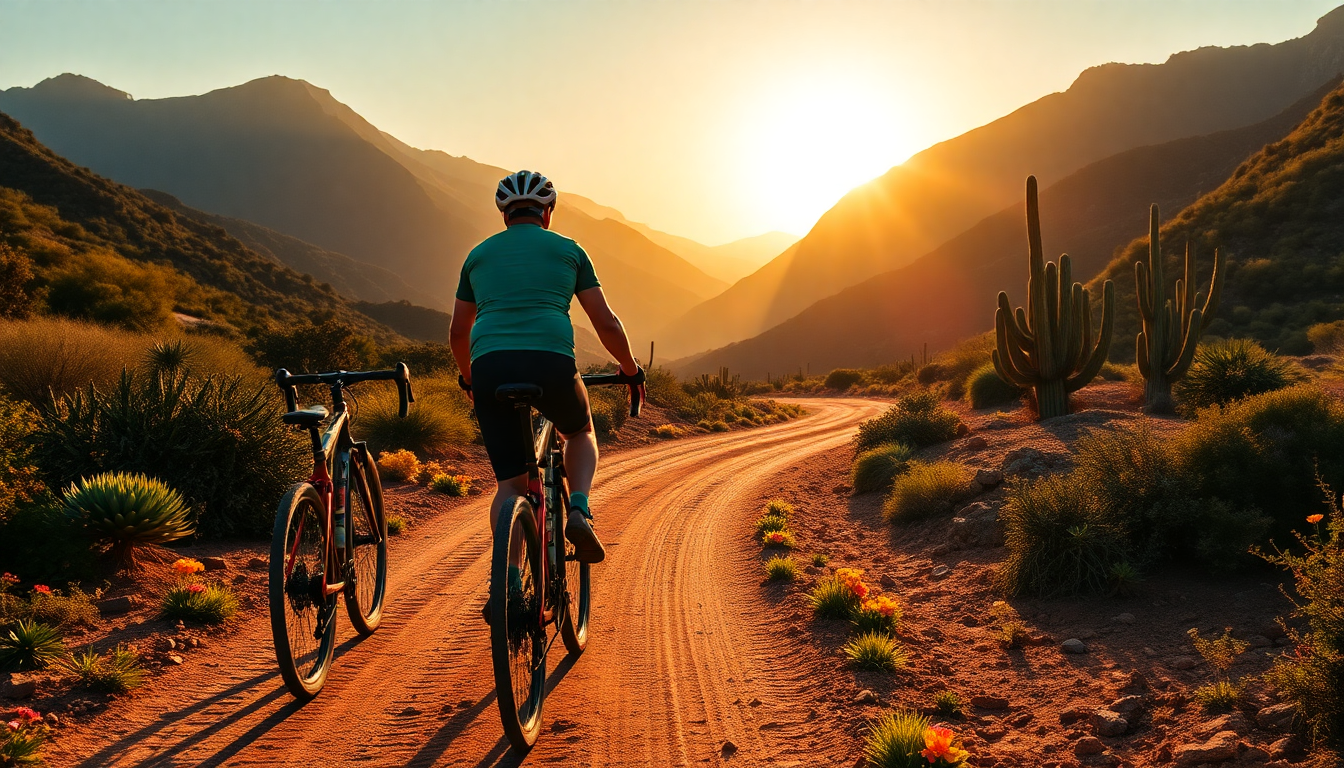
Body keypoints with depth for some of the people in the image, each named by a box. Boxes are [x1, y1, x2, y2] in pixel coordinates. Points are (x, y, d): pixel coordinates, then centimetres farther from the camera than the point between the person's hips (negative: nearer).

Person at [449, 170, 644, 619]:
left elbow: (458, 333, 29)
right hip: (551, 363, -2)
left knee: (510, 483, 11)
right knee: (580, 432, 30)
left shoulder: (480, 254, 24)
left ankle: (506, 581, -5)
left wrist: (469, 378, 46)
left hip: (490, 366, 2)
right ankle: (578, 512, 5)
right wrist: (630, 368, 29)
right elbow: (606, 323, 13)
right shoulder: (567, 249, 17)